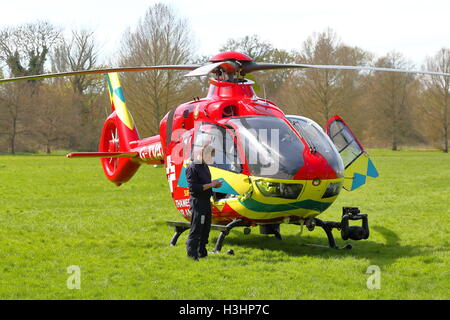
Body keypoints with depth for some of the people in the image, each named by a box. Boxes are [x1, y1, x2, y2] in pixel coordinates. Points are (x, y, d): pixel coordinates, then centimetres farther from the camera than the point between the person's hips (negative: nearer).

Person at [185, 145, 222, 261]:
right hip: (197, 202, -9)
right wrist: (210, 185, -18)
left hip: (206, 201, 9)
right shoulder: (192, 168, -14)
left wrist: (214, 185, 5)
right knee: (196, 230, -7)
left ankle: (202, 253, 22)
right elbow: (193, 187, -20)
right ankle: (192, 254, -2)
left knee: (206, 229, 13)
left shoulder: (205, 166, 16)